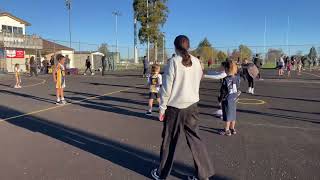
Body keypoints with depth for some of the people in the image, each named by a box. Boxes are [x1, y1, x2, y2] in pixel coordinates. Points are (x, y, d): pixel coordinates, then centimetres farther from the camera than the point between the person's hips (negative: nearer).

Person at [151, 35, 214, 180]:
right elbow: (197, 82, 8)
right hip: (192, 105, 4)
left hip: (175, 107, -4)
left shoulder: (174, 62, -11)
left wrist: (162, 108, -5)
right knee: (195, 140, 13)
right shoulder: (196, 61, 2)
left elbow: (166, 87, -11)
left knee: (169, 141, 10)